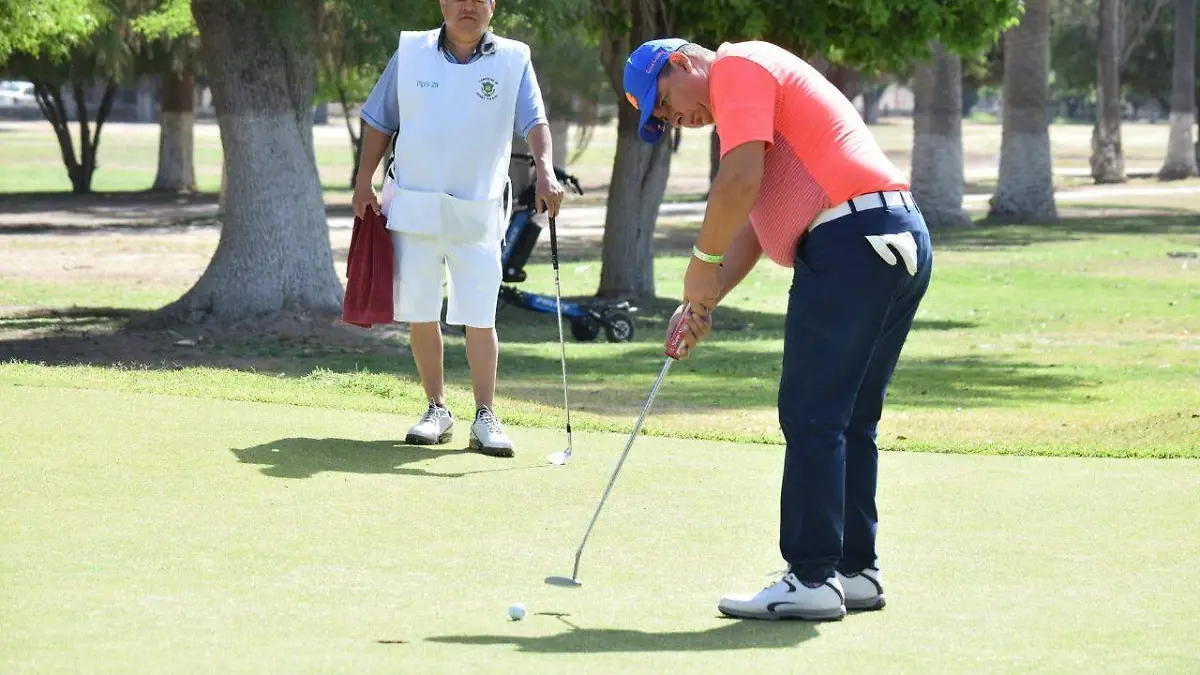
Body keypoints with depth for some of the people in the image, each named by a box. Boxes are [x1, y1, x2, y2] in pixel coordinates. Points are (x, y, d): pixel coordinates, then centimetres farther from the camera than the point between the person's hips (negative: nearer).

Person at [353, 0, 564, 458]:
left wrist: (545, 170, -29)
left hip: (478, 212, -1)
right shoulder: (410, 52, 4)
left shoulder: (513, 60, 0)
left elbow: (534, 121, -11)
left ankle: (485, 417, 4)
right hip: (413, 207, 1)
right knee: (420, 314, 5)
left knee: (480, 318, -3)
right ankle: (436, 410, 17)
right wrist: (364, 181, 5)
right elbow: (380, 121, 11)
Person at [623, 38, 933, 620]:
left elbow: (741, 179, -15)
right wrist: (706, 301, 16)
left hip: (851, 240, -10)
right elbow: (756, 221, 27)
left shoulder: (737, 66, -1)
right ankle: (855, 570, 18)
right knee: (849, 420, 14)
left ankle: (812, 579, -8)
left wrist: (703, 261, -3)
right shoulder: (765, 82, 30)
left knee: (811, 415, -8)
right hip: (901, 239, 10)